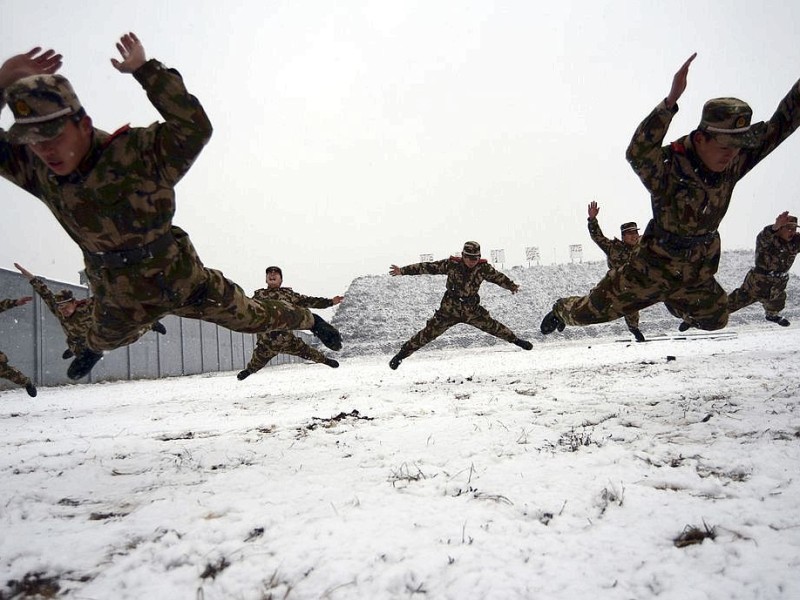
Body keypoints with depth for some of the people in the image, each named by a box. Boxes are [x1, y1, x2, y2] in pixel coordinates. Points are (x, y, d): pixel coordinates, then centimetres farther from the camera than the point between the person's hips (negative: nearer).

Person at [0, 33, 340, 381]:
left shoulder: (136, 154, -29)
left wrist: (144, 69, -42)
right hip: (121, 300, 5)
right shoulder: (36, 168, -14)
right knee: (106, 338, 39)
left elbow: (194, 127, -41)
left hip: (184, 281, -5)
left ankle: (310, 320, 40)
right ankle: (92, 349, 78)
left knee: (253, 317, 12)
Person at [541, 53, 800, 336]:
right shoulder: (670, 168, -29)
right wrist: (671, 100, -61)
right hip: (653, 269, -6)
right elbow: (637, 154, -51)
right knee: (592, 311, 5)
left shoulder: (732, 165, -9)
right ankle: (562, 309, 41)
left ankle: (674, 303, 60)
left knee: (716, 319, 27)